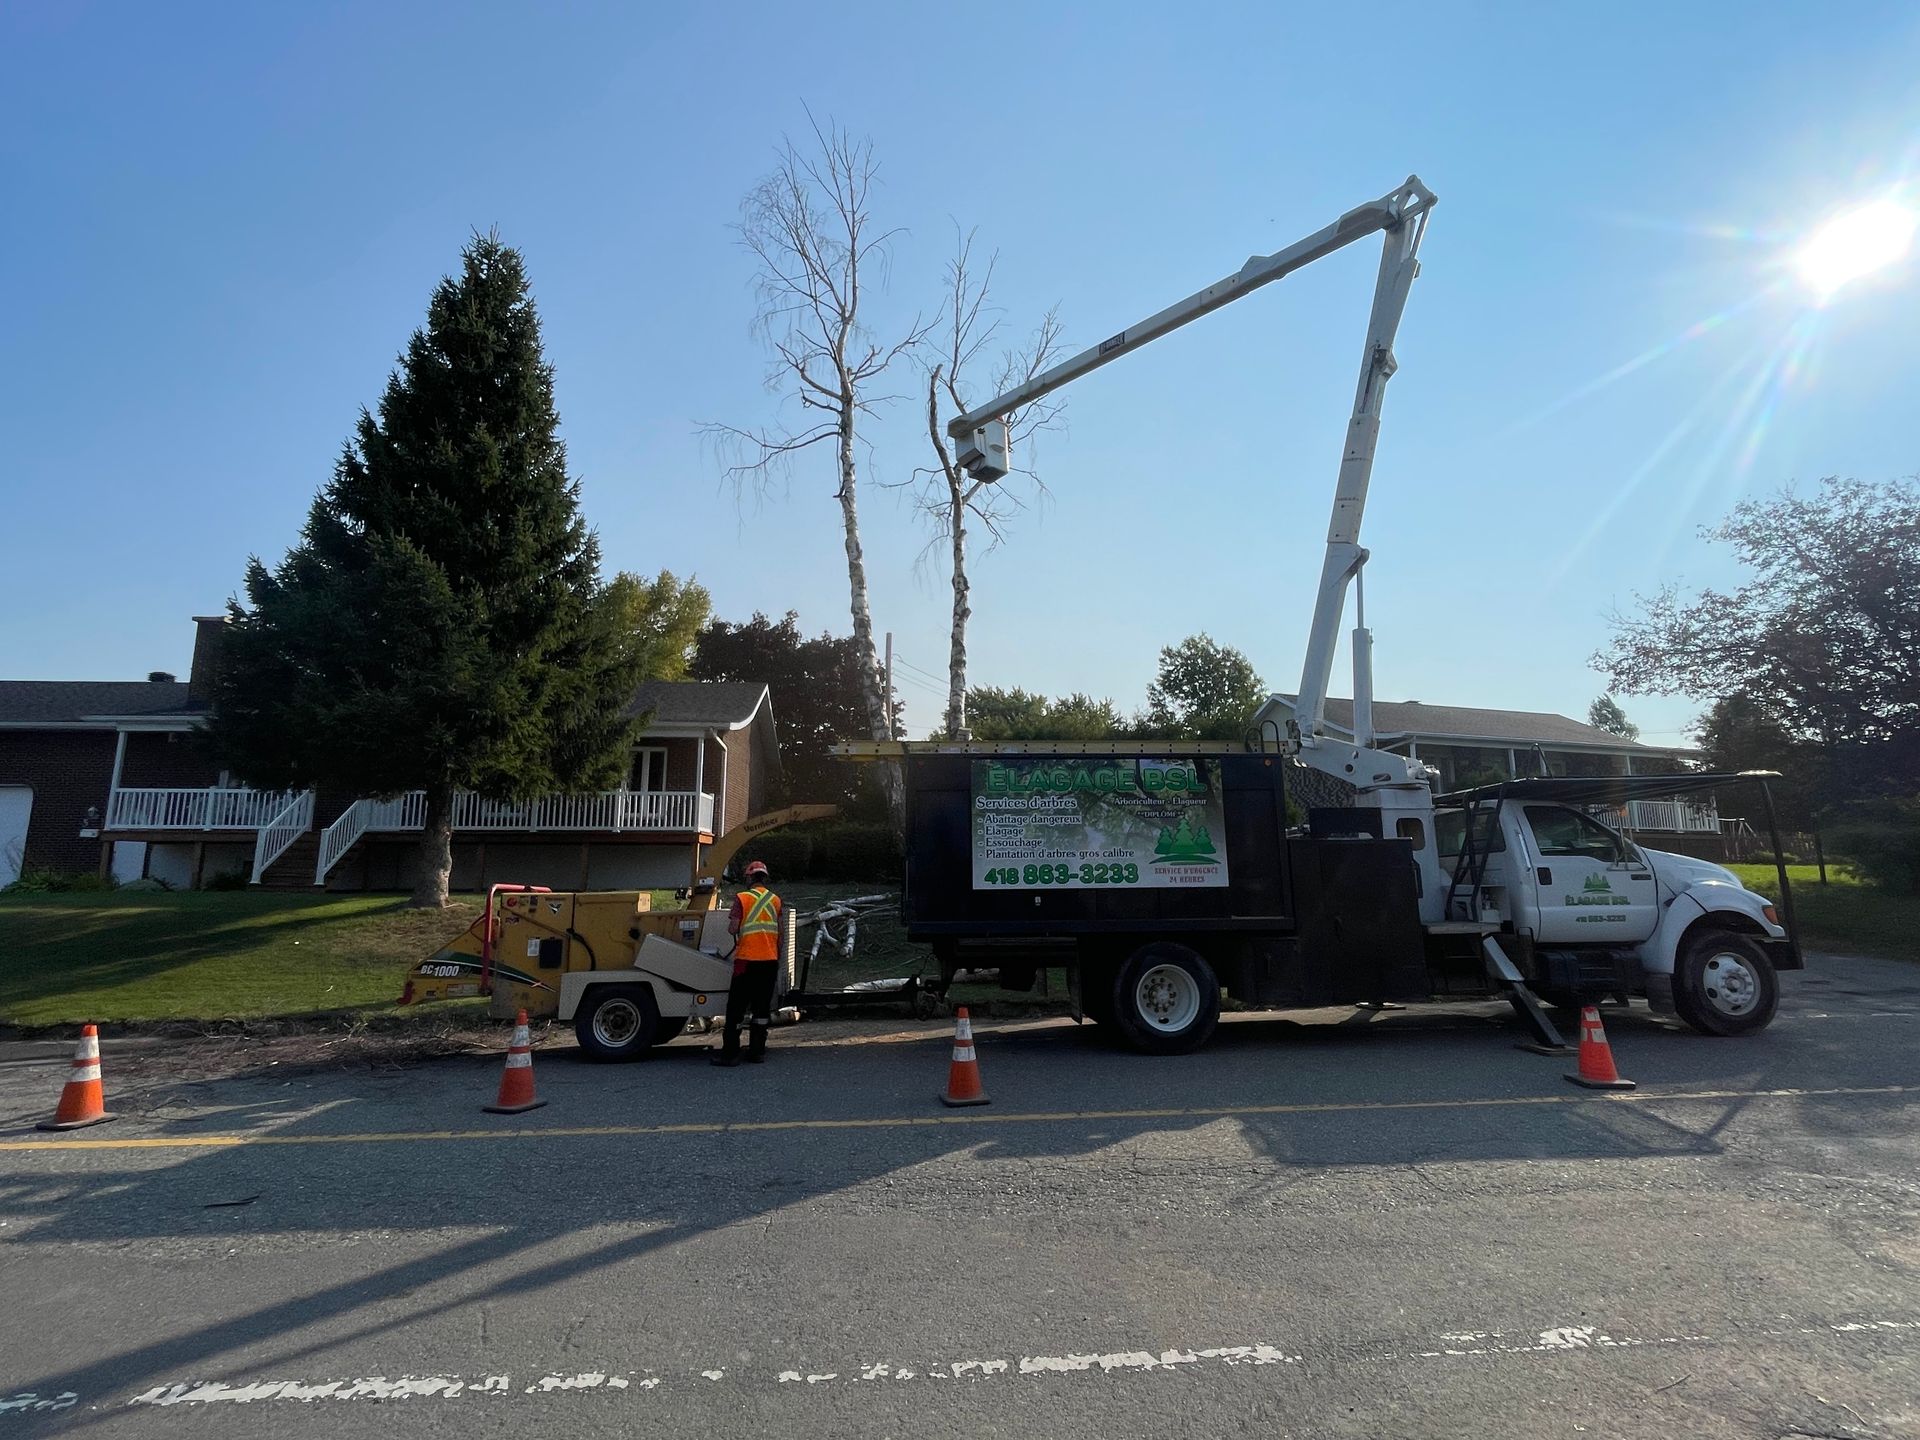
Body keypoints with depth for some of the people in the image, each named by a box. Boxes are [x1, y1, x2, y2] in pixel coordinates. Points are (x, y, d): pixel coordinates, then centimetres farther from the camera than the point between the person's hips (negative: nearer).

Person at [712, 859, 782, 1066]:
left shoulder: (742, 898, -6)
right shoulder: (776, 900, 8)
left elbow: (733, 928, -11)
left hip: (747, 959, -4)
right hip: (770, 960, 4)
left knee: (736, 1007, 3)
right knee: (762, 1006, 11)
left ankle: (730, 1053, 4)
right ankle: (757, 1051, 13)